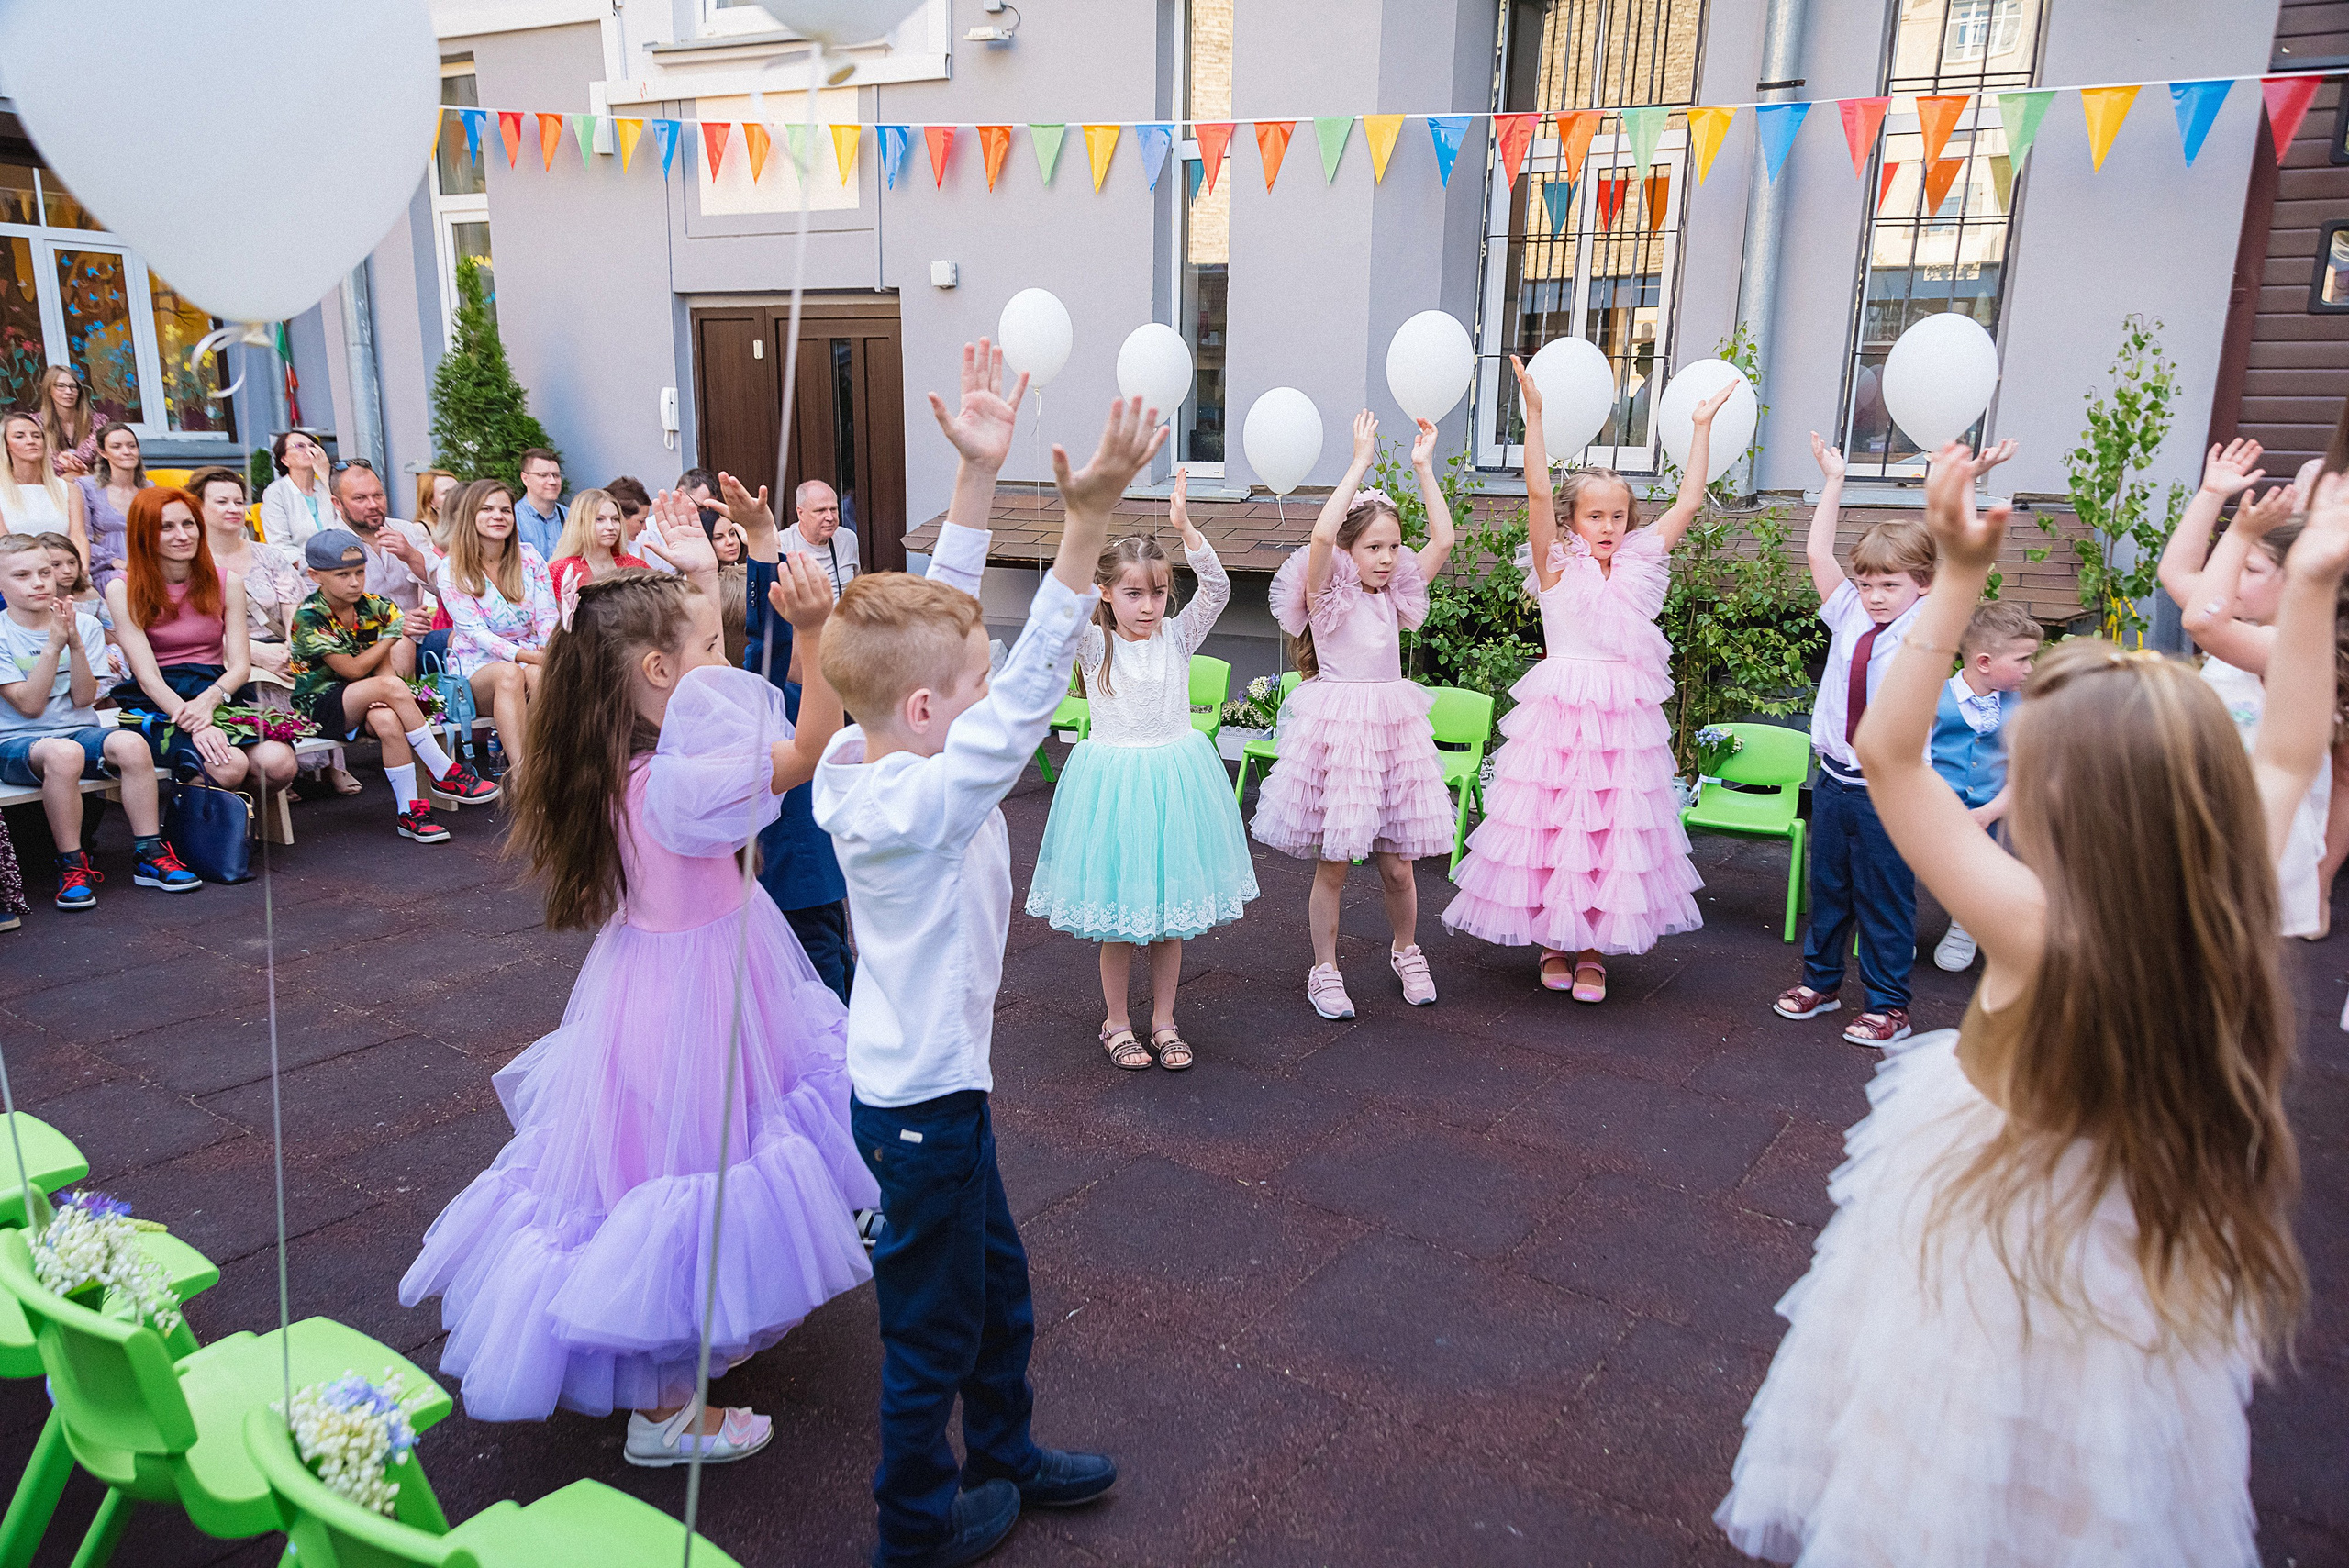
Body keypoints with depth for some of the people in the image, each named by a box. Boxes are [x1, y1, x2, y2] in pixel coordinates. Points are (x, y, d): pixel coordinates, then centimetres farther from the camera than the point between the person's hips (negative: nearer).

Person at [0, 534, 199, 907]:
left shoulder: (85, 625, 6)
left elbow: (83, 699, -2)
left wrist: (75, 643, -15)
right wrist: (53, 645, -18)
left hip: (79, 731, 3)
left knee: (130, 743, -31)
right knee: (62, 753, -39)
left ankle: (149, 854, -20)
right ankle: (72, 865, -24)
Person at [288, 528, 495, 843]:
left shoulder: (372, 606, 2)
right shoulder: (310, 617, -13)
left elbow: (383, 664, -3)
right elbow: (353, 669, -18)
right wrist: (396, 631, -15)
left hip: (363, 700, 4)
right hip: (320, 705, -4)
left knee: (387, 720, -34)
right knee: (391, 685, -31)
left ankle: (409, 811, -30)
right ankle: (444, 774, -24)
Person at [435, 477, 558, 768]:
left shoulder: (529, 558, 7)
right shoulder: (451, 569, -2)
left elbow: (547, 617, 2)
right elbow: (475, 632, -12)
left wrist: (550, 651, -22)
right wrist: (529, 655, -27)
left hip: (533, 661, 2)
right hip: (476, 666, -2)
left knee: (537, 675, -35)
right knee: (509, 673, -37)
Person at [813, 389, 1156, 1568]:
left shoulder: (865, 763, -5)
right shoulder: (926, 803, -29)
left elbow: (933, 619, -1)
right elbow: (1028, 695, -36)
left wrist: (979, 467, -2)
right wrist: (1087, 519, -41)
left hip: (922, 1081, 9)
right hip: (924, 1103, -9)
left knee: (996, 1283, 26)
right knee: (933, 1323, 13)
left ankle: (1004, 1455, 48)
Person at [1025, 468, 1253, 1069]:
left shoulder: (1177, 636, 2)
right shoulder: (1093, 646, -4)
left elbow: (1216, 590, -12)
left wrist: (1184, 526, -23)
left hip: (1175, 777, 2)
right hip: (1114, 781, -2)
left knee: (1171, 911, 11)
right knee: (1118, 915, 5)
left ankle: (1163, 1020, 26)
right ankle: (1116, 1023, 23)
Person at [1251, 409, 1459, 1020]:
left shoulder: (1396, 595, 10)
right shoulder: (1327, 595, -4)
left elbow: (1442, 539, 3)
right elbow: (1321, 535, -23)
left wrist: (1423, 467, 0)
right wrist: (1360, 464, -20)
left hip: (1393, 729, 4)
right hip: (1336, 730, -4)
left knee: (1396, 863, 9)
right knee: (1331, 865, 2)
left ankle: (1406, 952, 32)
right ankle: (1325, 971, 17)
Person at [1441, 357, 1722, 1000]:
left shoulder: (1639, 565, 8)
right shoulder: (1558, 566, -2)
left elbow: (1689, 501, 8)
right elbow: (1537, 492, -13)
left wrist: (1702, 427, 7)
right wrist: (1534, 413, -20)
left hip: (1626, 718, 3)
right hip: (1560, 716, -3)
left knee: (1616, 828, 7)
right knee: (1554, 823, 3)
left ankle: (1592, 947, 20)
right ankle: (1553, 940, 21)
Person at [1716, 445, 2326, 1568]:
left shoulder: (2037, 934, -32)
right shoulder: (2227, 927, -17)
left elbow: (1885, 752, -31)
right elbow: (2286, 761, 1)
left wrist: (1958, 577, -32)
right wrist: (2310, 590, 1)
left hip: (2001, 1258, -5)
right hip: (2139, 1287, 5)